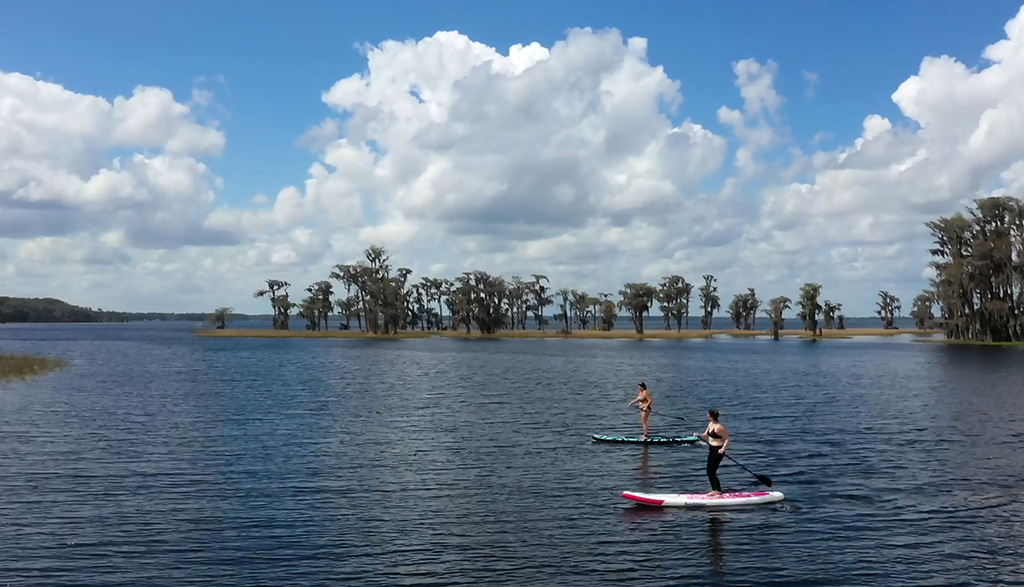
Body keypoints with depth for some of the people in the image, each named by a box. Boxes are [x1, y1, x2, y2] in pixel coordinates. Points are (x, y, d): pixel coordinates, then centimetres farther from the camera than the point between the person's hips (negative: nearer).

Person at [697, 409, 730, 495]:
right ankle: (714, 490, 27)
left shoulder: (719, 427, -22)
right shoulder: (710, 424, 6)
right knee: (709, 472, 16)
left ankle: (719, 492, -2)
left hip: (718, 451, -10)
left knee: (712, 472, -7)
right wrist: (699, 435, -7)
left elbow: (727, 439, -18)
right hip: (712, 450, 10)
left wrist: (723, 448, -29)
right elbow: (706, 435, 13)